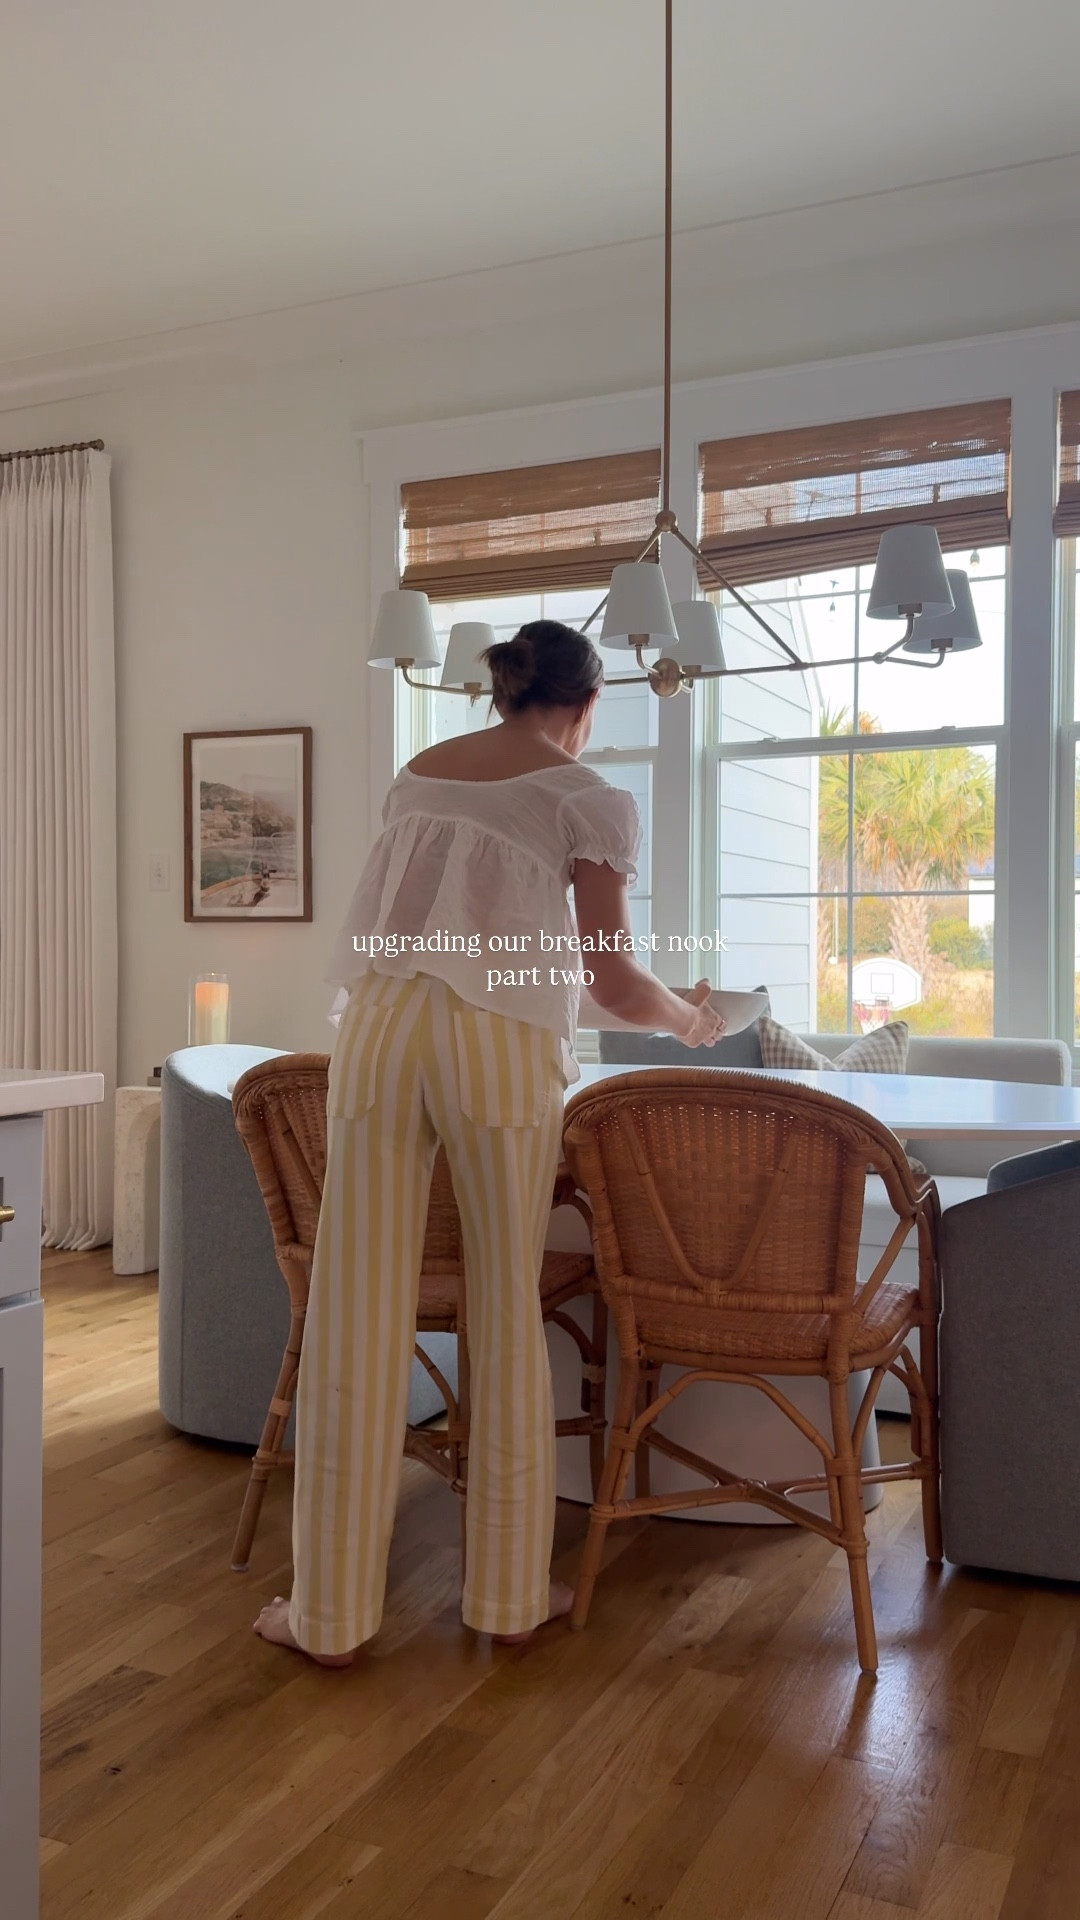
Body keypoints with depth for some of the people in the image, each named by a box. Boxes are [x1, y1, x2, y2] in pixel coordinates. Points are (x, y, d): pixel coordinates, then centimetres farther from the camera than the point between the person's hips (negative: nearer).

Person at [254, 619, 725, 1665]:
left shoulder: (417, 773, 20)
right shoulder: (590, 798, 7)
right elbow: (613, 983, 3)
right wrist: (690, 1017, 23)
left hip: (379, 1025, 4)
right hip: (501, 1040, -3)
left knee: (357, 1317, 5)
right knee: (507, 1314, 9)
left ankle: (331, 1610, 15)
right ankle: (510, 1594, 21)